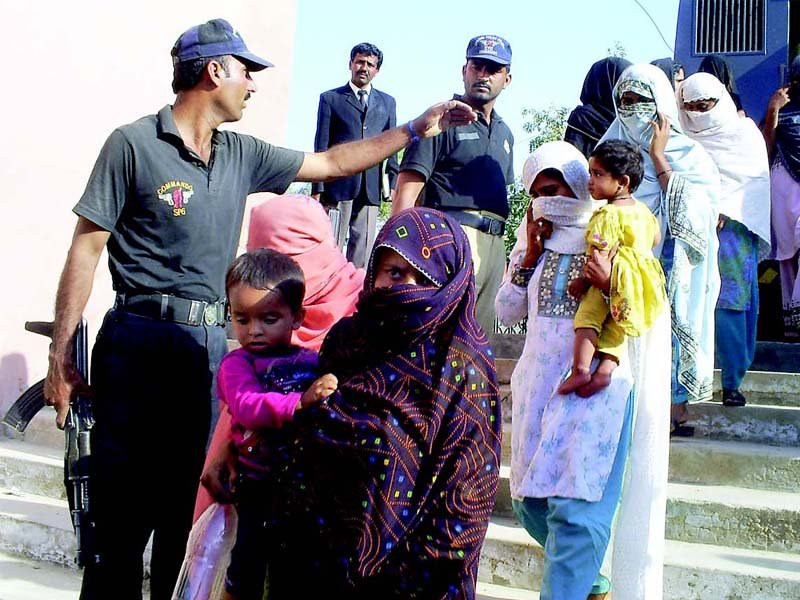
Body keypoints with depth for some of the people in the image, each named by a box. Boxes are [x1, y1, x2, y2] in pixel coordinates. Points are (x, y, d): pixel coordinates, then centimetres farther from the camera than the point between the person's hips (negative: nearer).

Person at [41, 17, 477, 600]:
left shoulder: (241, 155, 13)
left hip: (210, 344, 6)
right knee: (123, 510, -5)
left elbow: (333, 163, 22)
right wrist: (61, 355, -7)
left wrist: (417, 128, 20)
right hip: (140, 339, -6)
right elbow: (87, 249, -4)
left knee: (187, 505, 9)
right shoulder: (134, 144, -4)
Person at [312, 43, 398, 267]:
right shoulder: (330, 98, 10)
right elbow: (321, 146, 5)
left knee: (362, 248, 2)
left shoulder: (387, 102, 18)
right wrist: (318, 188, -2)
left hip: (371, 187, 3)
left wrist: (393, 182, 4)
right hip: (338, 184, -2)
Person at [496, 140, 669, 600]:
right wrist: (529, 256, 0)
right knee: (531, 502, 10)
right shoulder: (534, 239, 13)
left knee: (575, 508, -13)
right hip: (539, 381, 6)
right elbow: (508, 313, 10)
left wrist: (610, 283, -26)